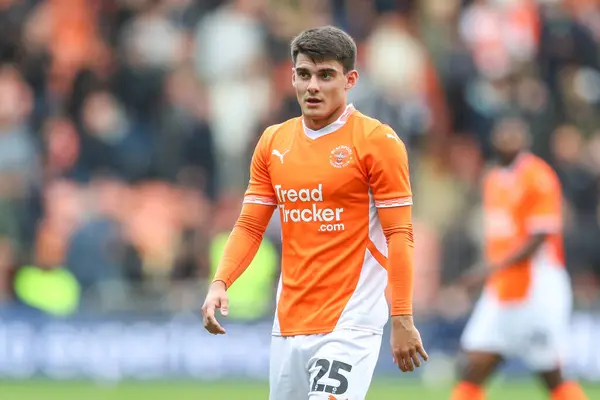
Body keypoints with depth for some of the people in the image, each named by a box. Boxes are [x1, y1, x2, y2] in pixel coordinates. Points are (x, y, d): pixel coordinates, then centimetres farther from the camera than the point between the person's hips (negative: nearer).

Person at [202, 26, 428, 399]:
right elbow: (250, 226, 13)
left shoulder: (377, 141, -6)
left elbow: (399, 235, -9)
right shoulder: (273, 142, 10)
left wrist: (403, 319, -15)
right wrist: (220, 283, -4)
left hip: (351, 323, -6)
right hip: (289, 323, 6)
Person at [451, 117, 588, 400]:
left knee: (552, 376, 0)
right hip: (500, 292, 7)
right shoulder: (493, 180, 13)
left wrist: (492, 268, -22)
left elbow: (539, 237, -17)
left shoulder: (538, 177, -11)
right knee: (472, 373, -2)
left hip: (537, 289, -7)